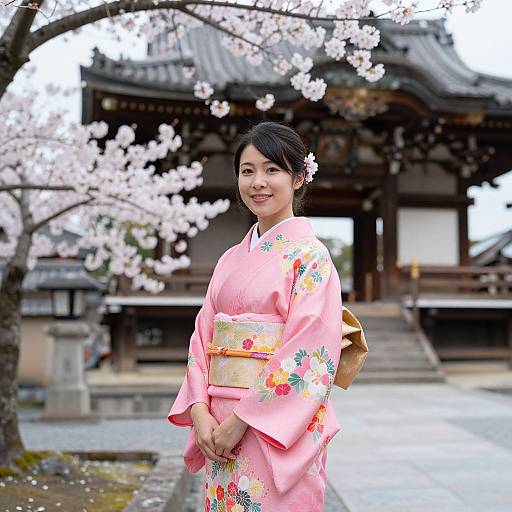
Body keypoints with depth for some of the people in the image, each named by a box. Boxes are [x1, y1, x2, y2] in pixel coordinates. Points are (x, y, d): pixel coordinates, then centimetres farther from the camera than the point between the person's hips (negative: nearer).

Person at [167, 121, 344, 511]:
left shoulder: (310, 256, -8)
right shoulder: (231, 259, 10)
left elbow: (310, 354, -16)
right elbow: (202, 339, 8)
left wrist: (240, 421, -17)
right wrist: (200, 414, -6)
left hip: (277, 431, -6)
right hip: (219, 428, 6)